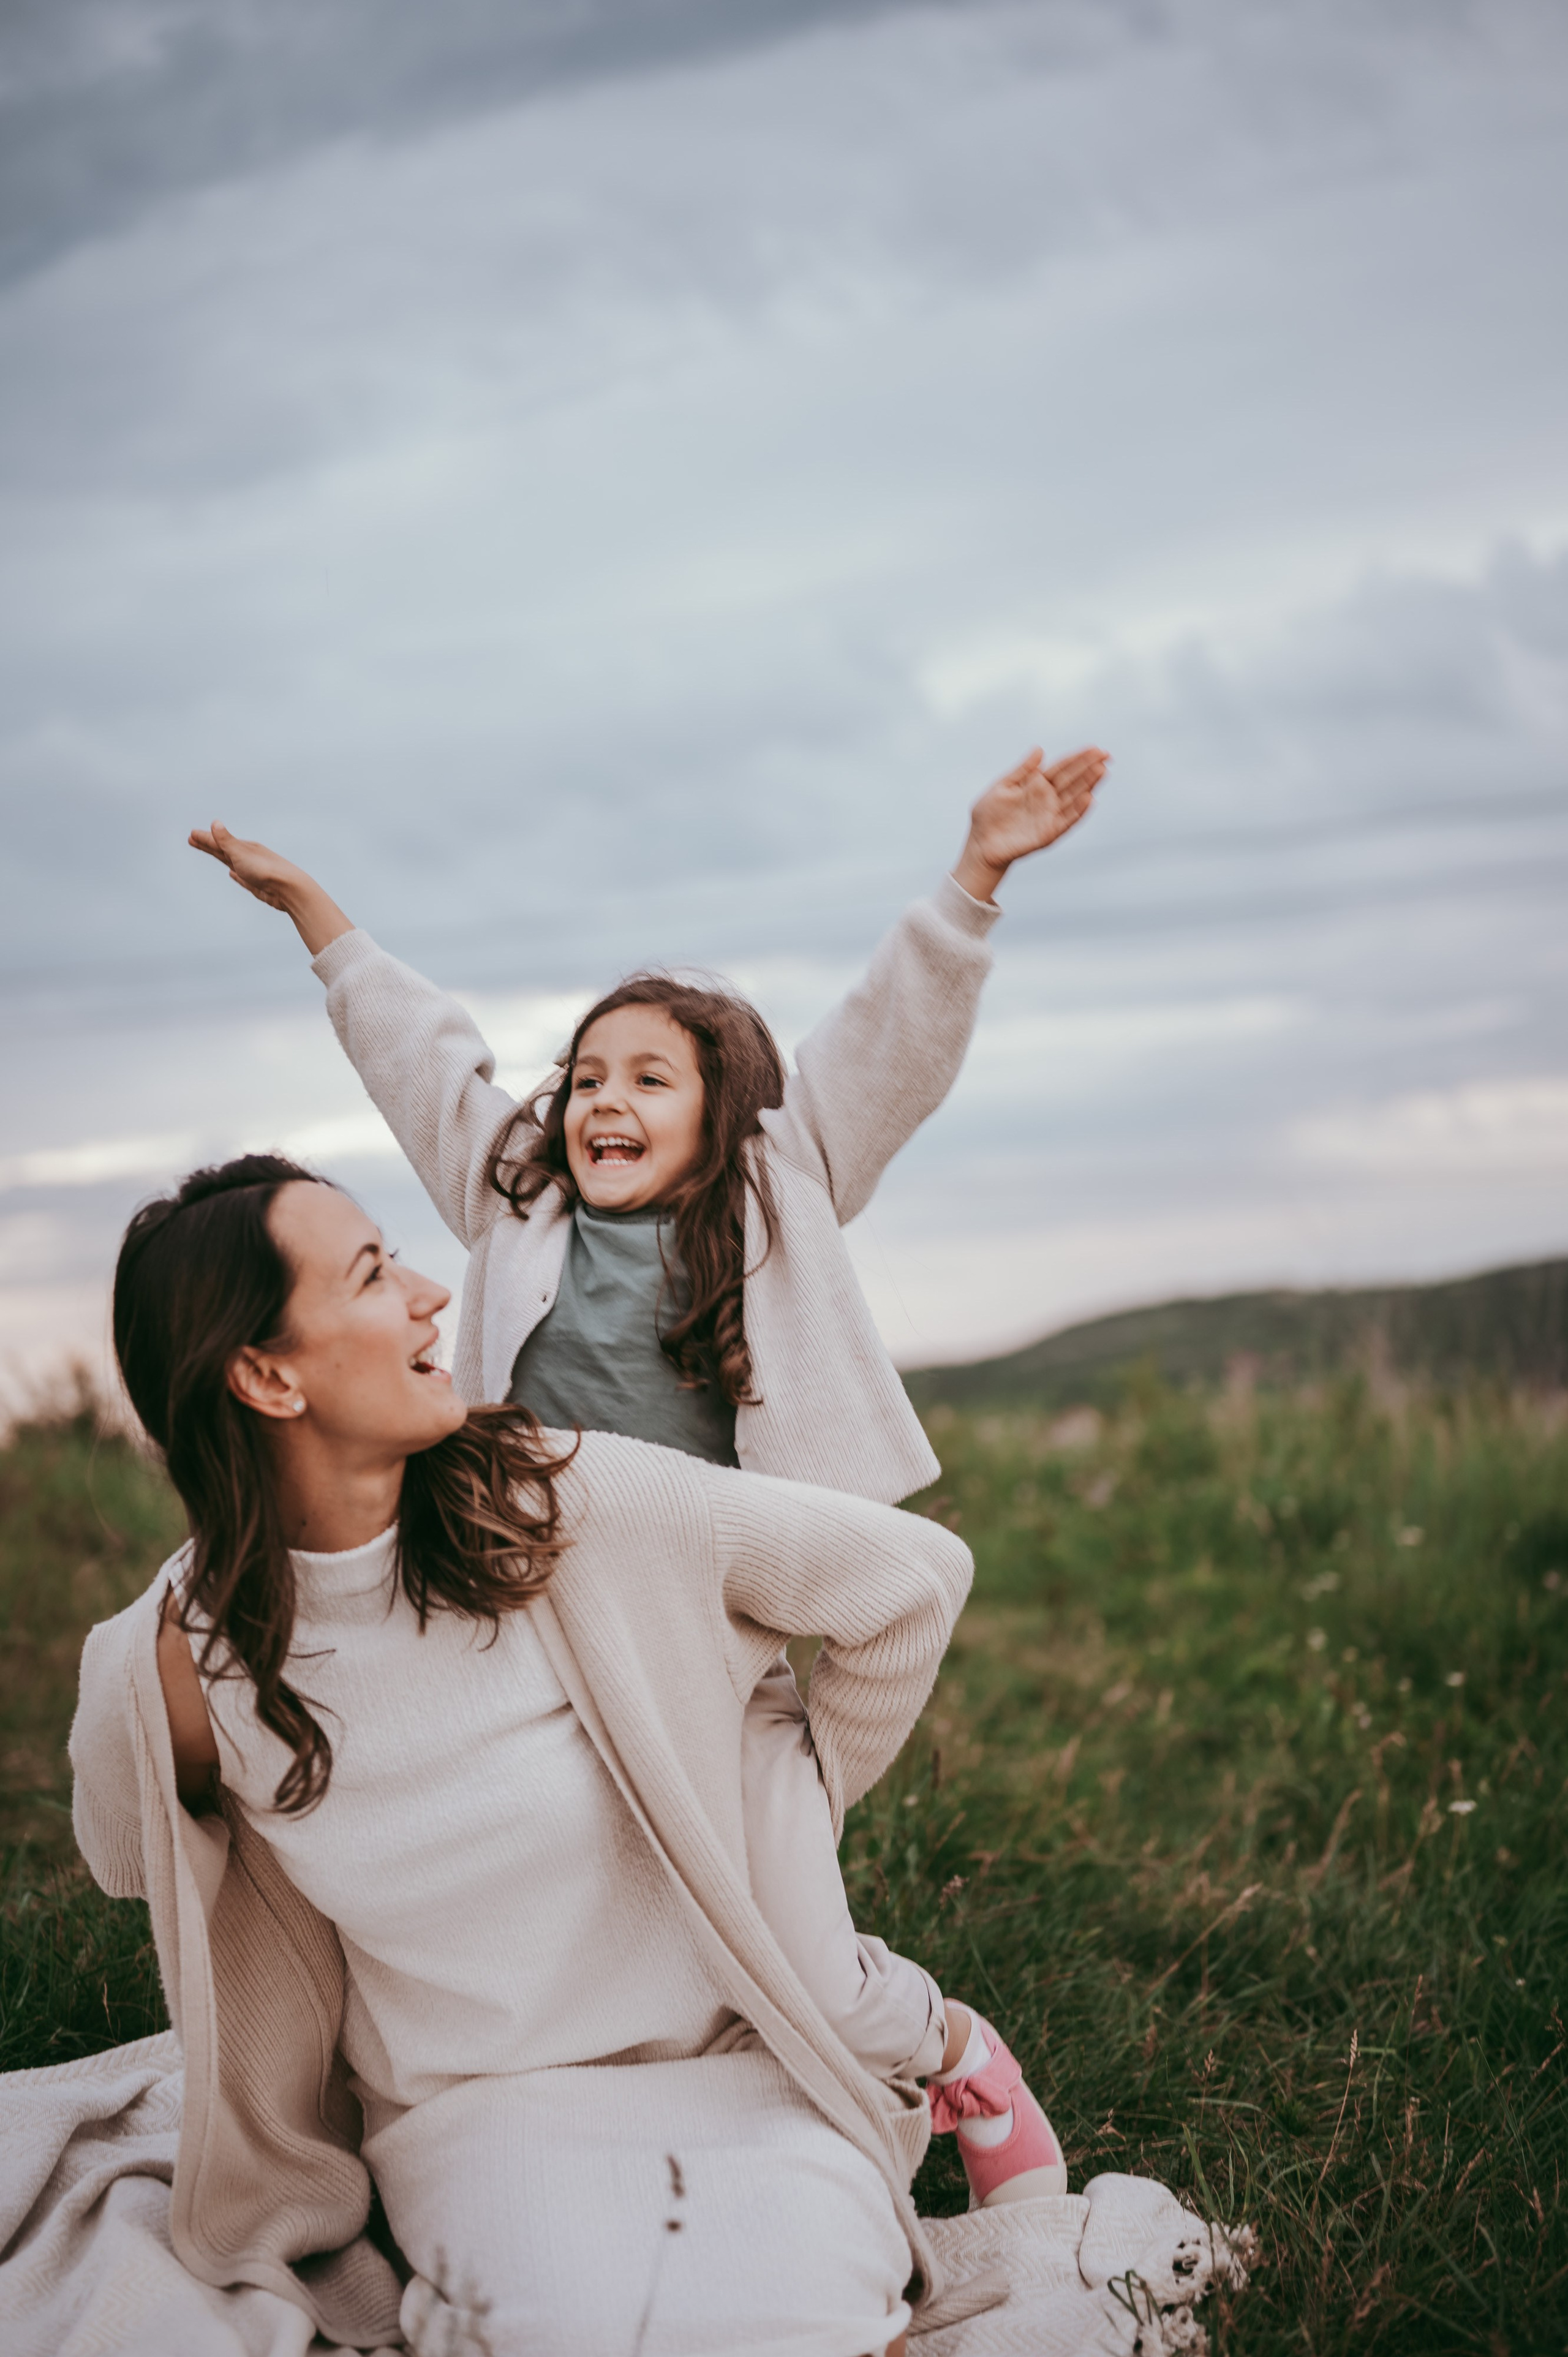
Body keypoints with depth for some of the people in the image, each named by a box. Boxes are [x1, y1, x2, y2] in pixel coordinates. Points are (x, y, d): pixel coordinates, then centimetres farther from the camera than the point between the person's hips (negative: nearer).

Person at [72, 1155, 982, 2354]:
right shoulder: (170, 1669, -15)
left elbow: (914, 1577, -3)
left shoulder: (577, 1502, -16)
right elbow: (130, 1860, 11)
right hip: (475, 2108, 0)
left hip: (733, 2063, 1)